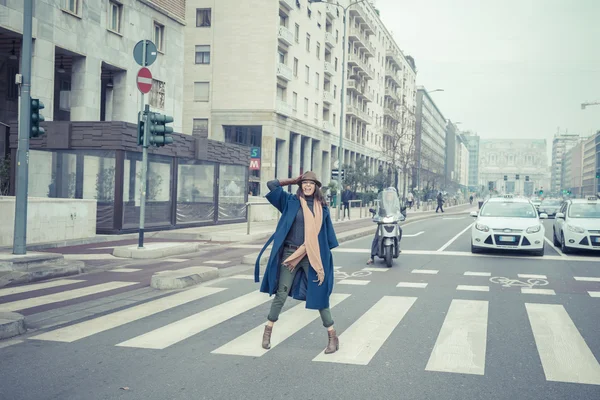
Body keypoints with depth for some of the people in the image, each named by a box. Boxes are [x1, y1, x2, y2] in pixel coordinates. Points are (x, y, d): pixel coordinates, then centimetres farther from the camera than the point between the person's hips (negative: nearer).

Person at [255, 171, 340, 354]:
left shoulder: (322, 208, 5)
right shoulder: (291, 201, 2)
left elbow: (327, 233, 8)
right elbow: (272, 184, -3)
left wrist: (324, 257, 4)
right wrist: (293, 180, 6)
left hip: (313, 257, 1)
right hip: (290, 254, 0)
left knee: (319, 295, 2)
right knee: (281, 294, 4)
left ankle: (333, 336, 10)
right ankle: (268, 331, 18)